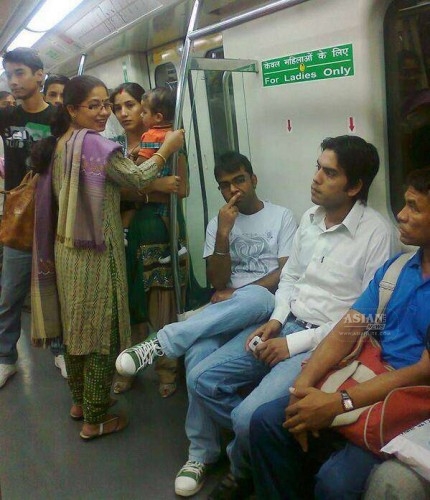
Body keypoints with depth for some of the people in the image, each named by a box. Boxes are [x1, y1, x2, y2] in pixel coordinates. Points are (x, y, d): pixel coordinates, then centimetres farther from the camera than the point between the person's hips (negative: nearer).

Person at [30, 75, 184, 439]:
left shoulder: (59, 144, 10)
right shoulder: (93, 144, -16)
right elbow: (137, 180, -14)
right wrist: (166, 150, -4)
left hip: (66, 248, 9)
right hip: (95, 250, -9)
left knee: (76, 324, 18)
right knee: (101, 330, 1)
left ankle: (79, 401, 34)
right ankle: (96, 419, 11)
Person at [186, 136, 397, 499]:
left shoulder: (376, 233, -14)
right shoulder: (310, 218, 7)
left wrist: (296, 343, -16)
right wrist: (276, 321, -2)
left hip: (326, 342, -7)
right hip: (285, 325, 7)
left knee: (248, 415, -24)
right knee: (202, 380, -3)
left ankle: (242, 469, 12)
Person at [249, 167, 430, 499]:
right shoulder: (395, 268, 8)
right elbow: (347, 331, 3)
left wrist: (336, 404, -23)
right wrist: (303, 385, -13)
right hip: (371, 381, 7)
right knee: (267, 421, -5)